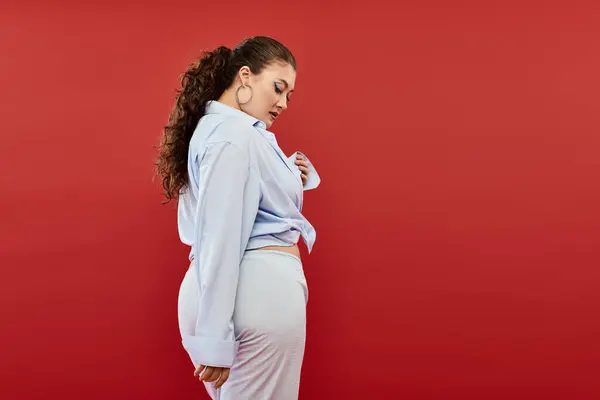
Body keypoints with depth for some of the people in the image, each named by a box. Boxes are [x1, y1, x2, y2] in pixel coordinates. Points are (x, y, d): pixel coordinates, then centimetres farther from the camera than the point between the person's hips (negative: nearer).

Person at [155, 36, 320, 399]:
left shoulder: (218, 127, 17)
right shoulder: (234, 133, -14)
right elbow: (219, 236, -21)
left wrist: (291, 179, 8)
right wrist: (216, 339, -23)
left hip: (250, 287, 10)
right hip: (261, 288, -10)